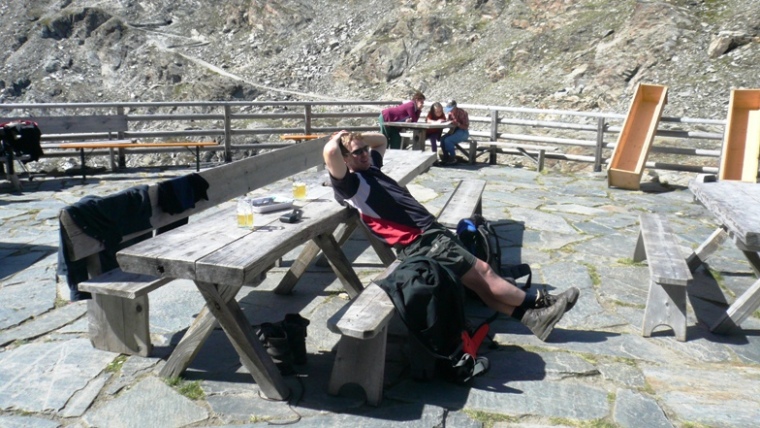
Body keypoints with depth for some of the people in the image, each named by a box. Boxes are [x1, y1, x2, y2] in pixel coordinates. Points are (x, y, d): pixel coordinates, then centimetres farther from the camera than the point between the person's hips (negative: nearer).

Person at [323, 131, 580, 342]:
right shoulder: (350, 184, -10)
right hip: (420, 242, -9)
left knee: (480, 282, 5)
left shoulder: (369, 167, 18)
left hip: (432, 230, 9)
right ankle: (538, 302, 12)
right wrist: (339, 138, -8)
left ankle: (531, 316, 8)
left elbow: (381, 139, 37)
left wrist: (358, 137, 20)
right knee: (482, 271, -3)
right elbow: (329, 152, -29)